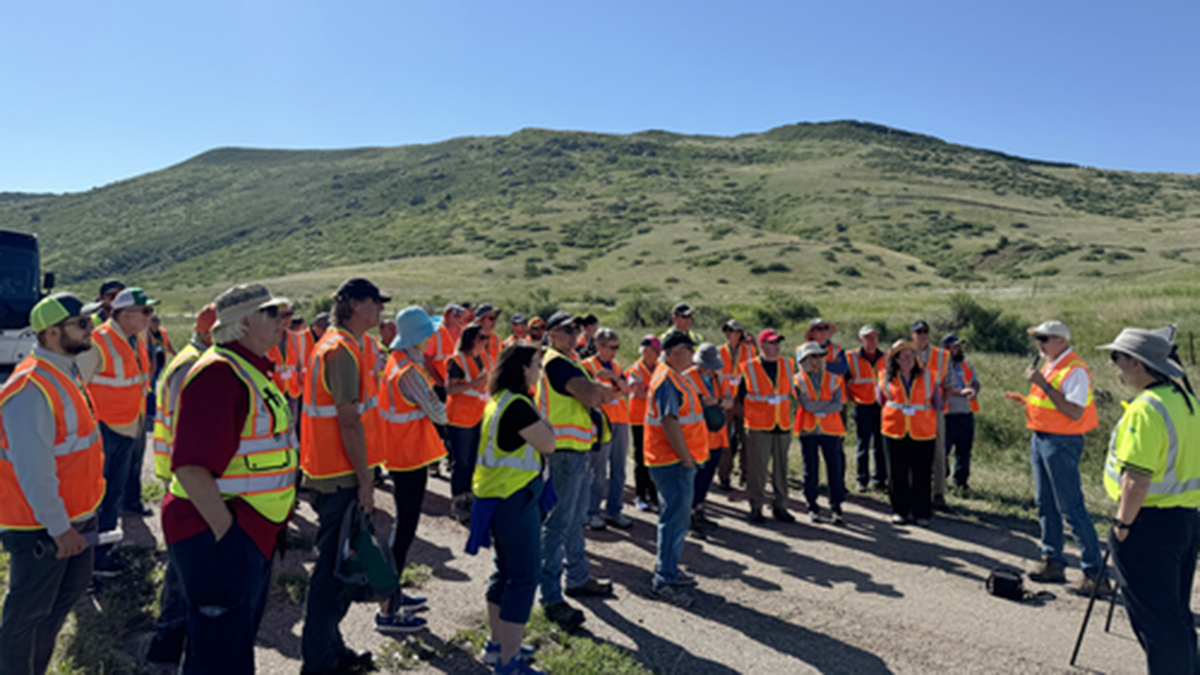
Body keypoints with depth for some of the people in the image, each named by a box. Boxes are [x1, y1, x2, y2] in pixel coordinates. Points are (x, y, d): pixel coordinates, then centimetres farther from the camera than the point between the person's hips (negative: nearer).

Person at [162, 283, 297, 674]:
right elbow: (191, 466, -27)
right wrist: (225, 530, -25)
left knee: (238, 642, 24)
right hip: (218, 537, -10)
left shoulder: (253, 369, 12)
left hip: (253, 535, 10)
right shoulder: (220, 373, -20)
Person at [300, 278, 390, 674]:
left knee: (336, 566, 19)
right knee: (335, 569, 1)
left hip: (334, 476, 10)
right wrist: (364, 480, -17)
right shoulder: (342, 351, -17)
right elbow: (349, 422, -21)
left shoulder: (338, 345, 15)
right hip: (342, 478, -10)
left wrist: (363, 476, 19)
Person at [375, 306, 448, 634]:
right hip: (410, 457, -10)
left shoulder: (397, 361, 6)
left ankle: (393, 594, 34)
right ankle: (388, 612, 6)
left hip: (401, 455, 10)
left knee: (404, 525, 21)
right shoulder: (409, 371, -23)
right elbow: (437, 413, -17)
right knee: (405, 529, -2)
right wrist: (444, 409, 2)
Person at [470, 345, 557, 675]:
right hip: (515, 500, -10)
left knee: (505, 571, 20)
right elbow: (548, 444, -14)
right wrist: (543, 418, -3)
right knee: (523, 578, -3)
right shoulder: (518, 405, -21)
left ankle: (497, 644, 33)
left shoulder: (499, 401, 11)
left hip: (498, 496, 10)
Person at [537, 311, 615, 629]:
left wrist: (596, 389, -6)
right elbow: (591, 396, -24)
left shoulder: (568, 362, 19)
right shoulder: (556, 362, -15)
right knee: (558, 522, -8)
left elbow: (594, 395, 15)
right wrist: (602, 389, -4)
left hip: (578, 450, 11)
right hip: (564, 450, -11)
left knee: (576, 518, 20)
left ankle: (577, 578, 33)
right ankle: (551, 596, -3)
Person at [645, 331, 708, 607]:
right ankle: (665, 581, -1)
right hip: (673, 461, -11)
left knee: (677, 516, 18)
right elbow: (669, 422, -24)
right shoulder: (667, 380, -17)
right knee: (675, 519, -7)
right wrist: (686, 458, -20)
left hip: (678, 461, 11)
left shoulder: (674, 377, 17)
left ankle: (668, 568, 30)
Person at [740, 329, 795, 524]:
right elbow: (742, 397, 2)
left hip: (783, 426, 4)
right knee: (758, 468, -1)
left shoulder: (787, 364, 8)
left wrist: (789, 419, 14)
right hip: (759, 427, -4)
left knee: (781, 468, 8)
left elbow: (791, 392, 17)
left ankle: (780, 506, 20)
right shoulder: (749, 368, -4)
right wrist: (743, 426, 1)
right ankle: (756, 508, 10)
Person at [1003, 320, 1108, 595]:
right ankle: (1053, 563, 23)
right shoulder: (1049, 366, 14)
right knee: (1045, 505, 13)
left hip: (1062, 442, -10)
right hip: (1040, 439, 10)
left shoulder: (1075, 370, -15)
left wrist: (1043, 385, -26)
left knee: (1071, 508, -6)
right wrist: (1024, 400, 8)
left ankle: (1095, 572, 2)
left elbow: (1074, 411, -25)